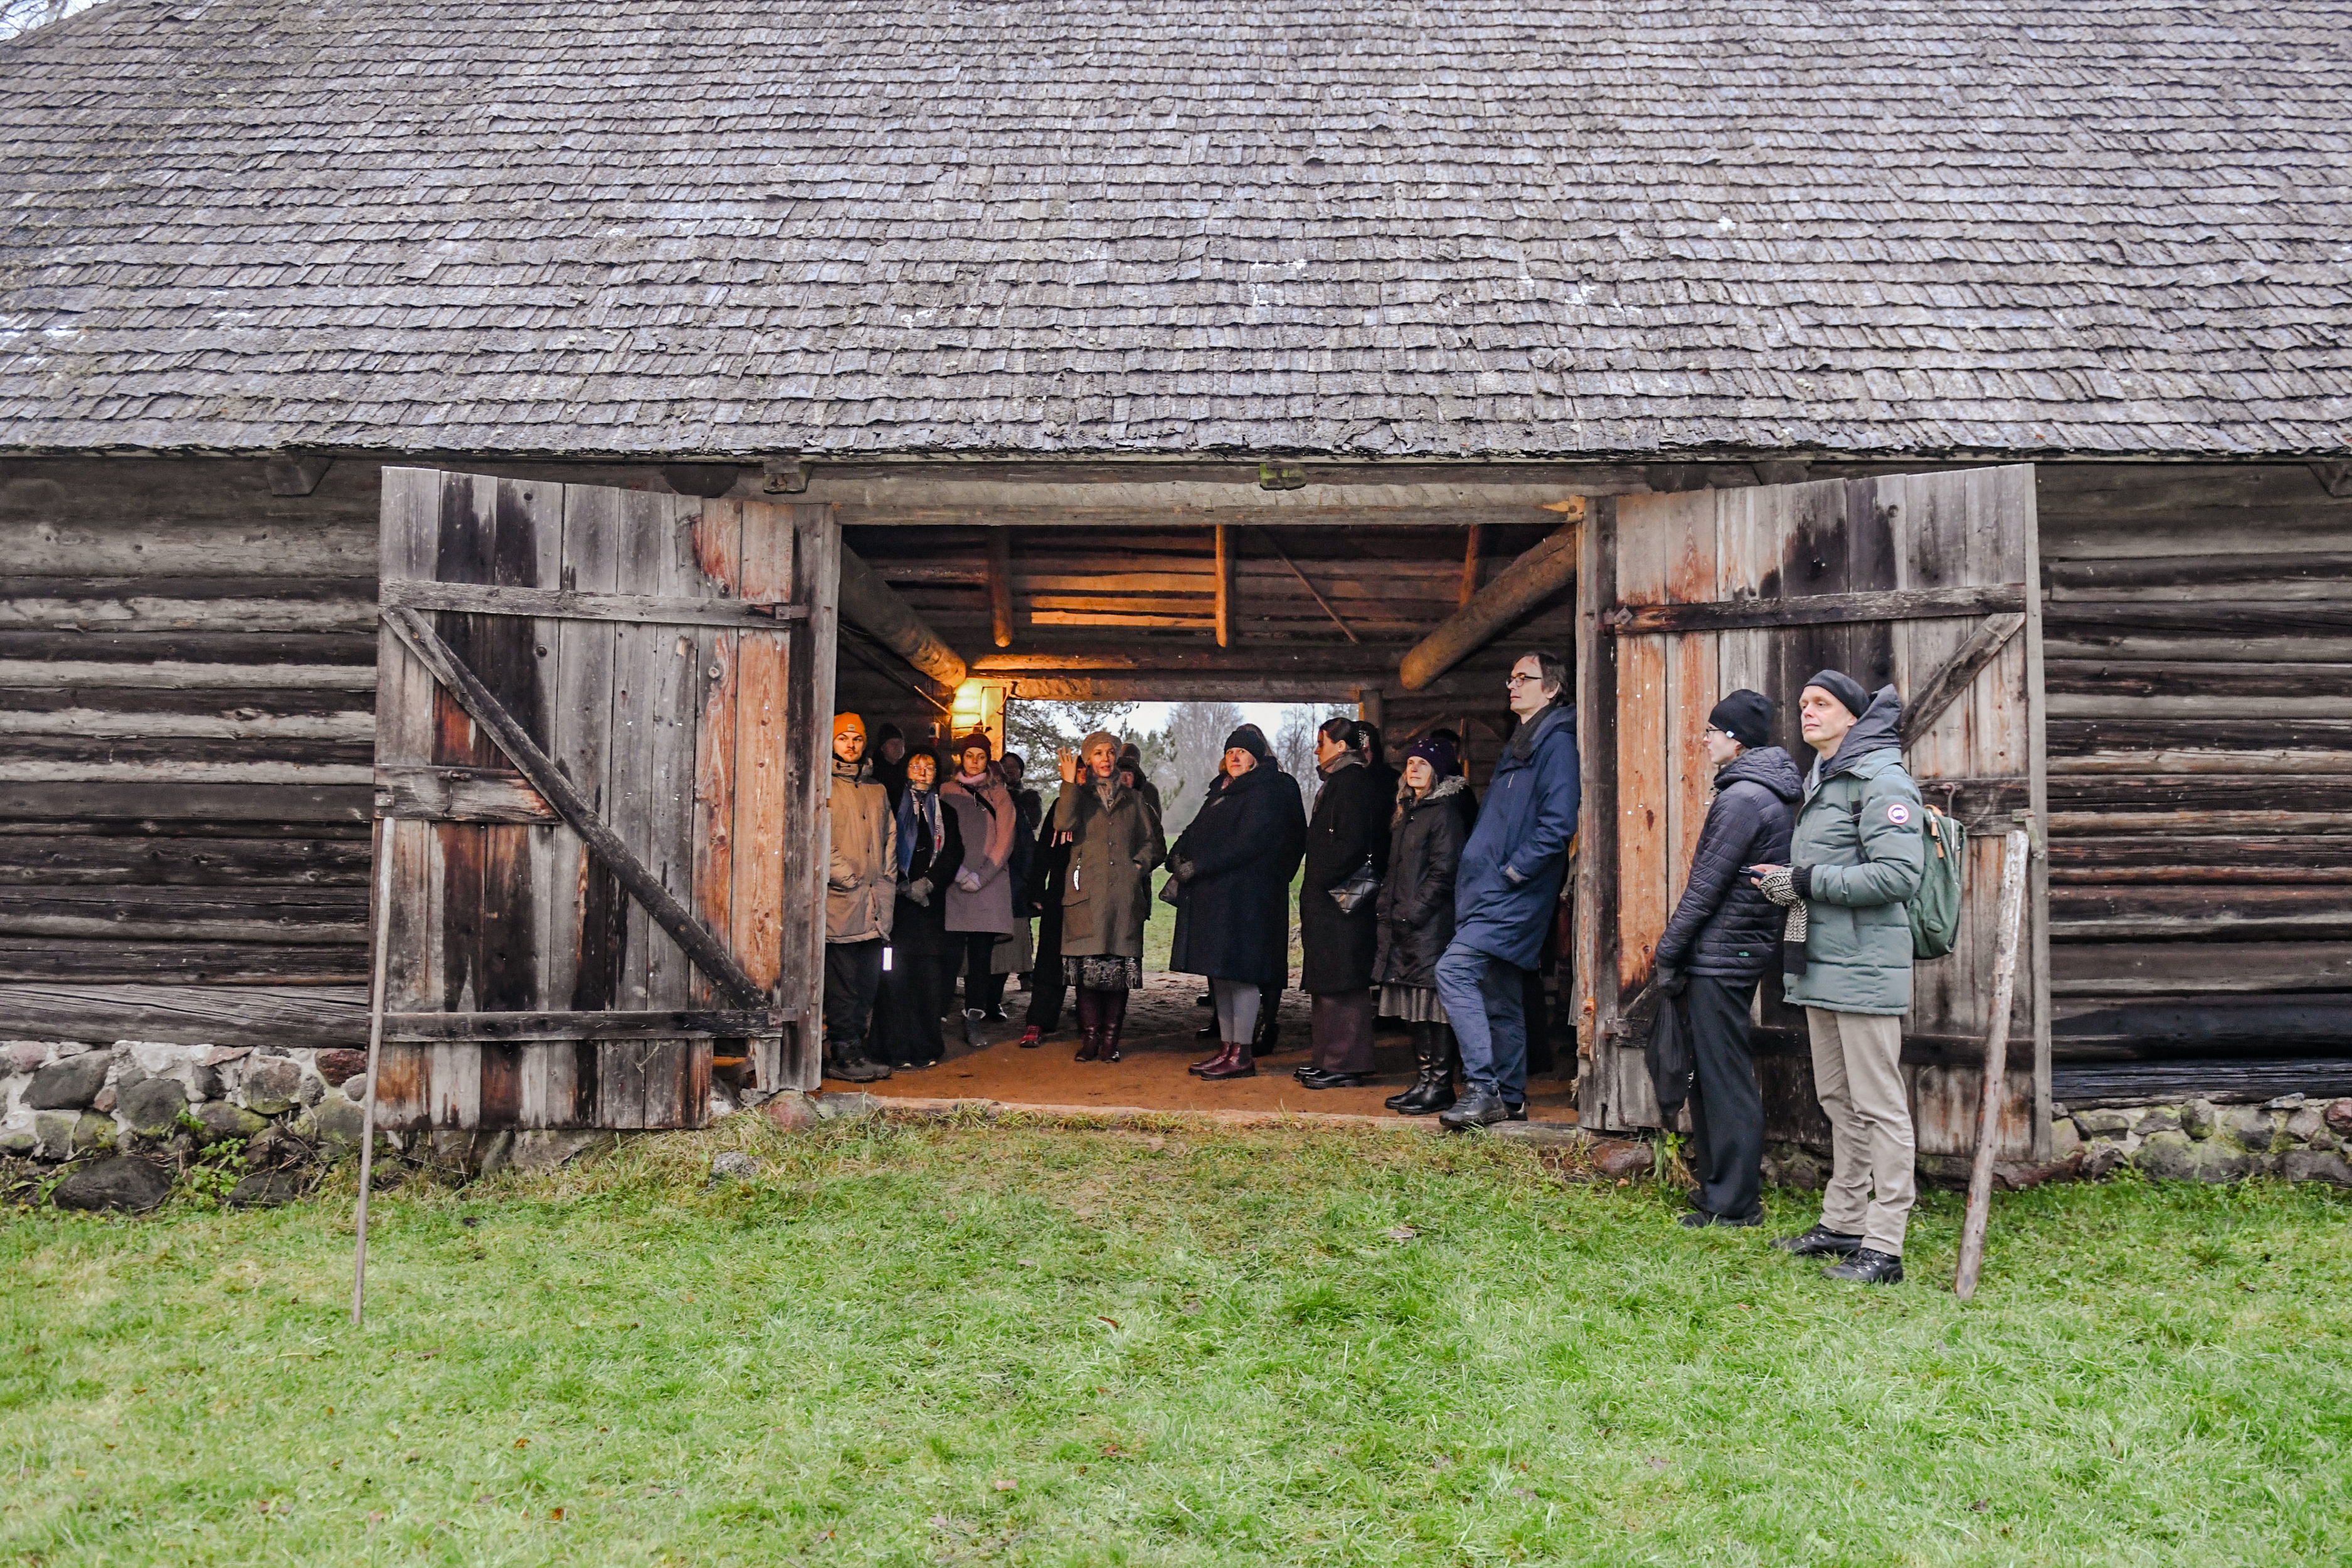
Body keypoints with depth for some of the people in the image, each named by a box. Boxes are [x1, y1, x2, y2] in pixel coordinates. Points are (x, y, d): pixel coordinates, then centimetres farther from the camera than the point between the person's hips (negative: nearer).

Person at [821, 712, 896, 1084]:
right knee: (842, 980, -6)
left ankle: (856, 1050, 11)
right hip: (839, 899, -6)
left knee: (868, 981, 5)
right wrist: (846, 876, -12)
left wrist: (887, 879, 9)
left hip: (874, 900, 6)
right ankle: (843, 1056, -2)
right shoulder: (822, 787, 2)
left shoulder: (877, 791, 22)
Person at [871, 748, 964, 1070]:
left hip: (932, 902, 3)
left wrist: (929, 882, -8)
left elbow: (954, 853, 7)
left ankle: (926, 1048, 8)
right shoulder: (893, 807, 7)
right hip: (898, 900, -3)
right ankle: (898, 1050, -4)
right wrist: (903, 886, -9)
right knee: (897, 974, -8)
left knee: (931, 975, 0)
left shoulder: (945, 813, 18)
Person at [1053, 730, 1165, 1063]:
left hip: (1125, 893, 1)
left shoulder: (1134, 799, 17)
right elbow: (1063, 823, -10)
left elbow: (1155, 843, 17)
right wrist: (1070, 783, -10)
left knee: (1121, 966, -1)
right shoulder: (1079, 796, 12)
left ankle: (1110, 1038, 6)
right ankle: (1090, 1038, 3)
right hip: (1087, 894, -1)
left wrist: (1139, 864, 1)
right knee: (1088, 964, -5)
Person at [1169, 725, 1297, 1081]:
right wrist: (1178, 859, -4)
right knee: (1220, 973, 9)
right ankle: (1226, 1049, 15)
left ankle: (1242, 1056, -7)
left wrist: (1197, 866, -18)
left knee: (1239, 971, -9)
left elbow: (1247, 843, -17)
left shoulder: (1267, 791, -7)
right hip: (1212, 896, 9)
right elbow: (1194, 834, 18)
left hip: (1245, 895, -9)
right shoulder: (1221, 794, 21)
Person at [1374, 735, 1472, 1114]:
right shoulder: (1405, 813, 19)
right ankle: (1424, 1080, 17)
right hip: (1403, 926, 9)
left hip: (1432, 924, -9)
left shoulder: (1445, 813, -8)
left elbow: (1444, 872, -14)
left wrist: (1413, 911, -16)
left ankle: (1440, 1085, -2)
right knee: (1414, 1008, 10)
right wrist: (1388, 909, 14)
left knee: (1433, 1004, -7)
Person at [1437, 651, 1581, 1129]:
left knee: (1454, 969, -21)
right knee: (1500, 999, 13)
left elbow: (1558, 824, -19)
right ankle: (1509, 1098, 21)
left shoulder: (1556, 743, -9)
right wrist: (1477, 873, 15)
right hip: (1493, 893, 10)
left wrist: (1512, 872, -17)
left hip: (1515, 894, -10)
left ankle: (1483, 1088, -19)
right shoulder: (1519, 745, 21)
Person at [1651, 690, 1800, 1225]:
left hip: (1720, 955, -10)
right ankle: (1725, 1187, 25)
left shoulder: (1742, 798, -17)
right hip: (1746, 947, 10)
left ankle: (1733, 1203, 3)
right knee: (1714, 1075, 17)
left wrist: (1669, 953, -11)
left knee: (1723, 1079, -3)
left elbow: (1706, 886, -17)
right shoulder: (1771, 793, 15)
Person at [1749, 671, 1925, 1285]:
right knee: (1837, 1101, 16)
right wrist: (1785, 880, 8)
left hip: (1864, 966, -10)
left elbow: (1899, 875, -21)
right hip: (1820, 963, 10)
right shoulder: (1821, 780, 18)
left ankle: (1884, 1247, -1)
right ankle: (1842, 1223, 25)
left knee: (1879, 1106, -5)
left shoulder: (1881, 779, -11)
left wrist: (1806, 882, -17)